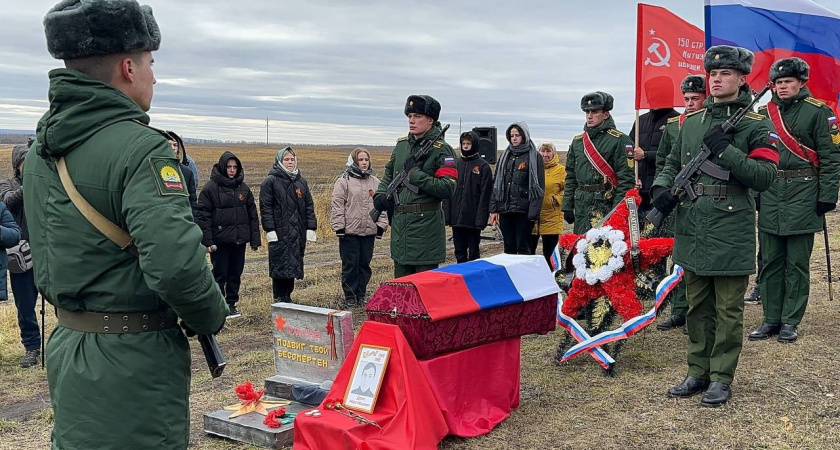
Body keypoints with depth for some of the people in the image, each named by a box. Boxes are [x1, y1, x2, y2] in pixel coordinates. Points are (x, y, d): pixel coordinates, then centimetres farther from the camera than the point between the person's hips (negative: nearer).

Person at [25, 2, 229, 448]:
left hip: (67, 347, 8)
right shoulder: (140, 147, -21)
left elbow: (44, 264, 14)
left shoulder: (39, 150, 6)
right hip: (133, 359, -8)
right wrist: (213, 316, -12)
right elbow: (175, 264, -30)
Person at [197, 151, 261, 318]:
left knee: (236, 274, 10)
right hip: (220, 240, -4)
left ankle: (231, 304, 22)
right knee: (220, 274, 2)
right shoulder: (211, 188, -6)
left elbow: (253, 215, 10)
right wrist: (207, 241, -16)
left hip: (239, 239, 4)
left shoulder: (243, 188, 8)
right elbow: (203, 215, -9)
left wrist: (255, 239, 5)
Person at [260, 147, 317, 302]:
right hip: (279, 232, -5)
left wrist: (311, 227, 5)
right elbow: (265, 207, -6)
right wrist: (270, 229, -14)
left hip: (298, 232, 5)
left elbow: (309, 206, 14)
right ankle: (279, 299, 5)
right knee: (280, 265, -3)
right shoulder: (270, 181, -1)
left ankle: (287, 297, 19)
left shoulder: (301, 181, 14)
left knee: (294, 265, 8)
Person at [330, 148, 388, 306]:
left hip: (369, 230, 4)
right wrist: (339, 227, -10)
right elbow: (338, 205, -6)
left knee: (365, 264, 10)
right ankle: (350, 296, 12)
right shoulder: (344, 180, -3)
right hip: (350, 231, -4)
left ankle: (361, 294, 21)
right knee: (350, 264, 1)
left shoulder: (375, 181, 11)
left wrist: (381, 225, 7)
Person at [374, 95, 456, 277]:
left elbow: (448, 189, -19)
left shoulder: (441, 150, -9)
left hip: (426, 223, -7)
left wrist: (415, 174, -19)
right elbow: (389, 174, 25)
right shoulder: (401, 145, 11)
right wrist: (381, 193, 6)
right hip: (399, 223, 7)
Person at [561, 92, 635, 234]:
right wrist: (567, 206, 13)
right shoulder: (577, 141, 16)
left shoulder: (619, 140, -3)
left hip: (607, 203, -6)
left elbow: (626, 177, -9)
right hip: (581, 205, 6)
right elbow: (570, 176, 19)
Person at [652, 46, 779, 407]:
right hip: (693, 229, 5)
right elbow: (673, 163, 19)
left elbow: (766, 176, -12)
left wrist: (726, 150, -20)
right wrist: (662, 187, -2)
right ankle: (698, 373, 25)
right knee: (698, 307, 14)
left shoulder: (756, 125, -4)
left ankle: (721, 378, 15)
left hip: (731, 231, -5)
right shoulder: (692, 122, 12)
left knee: (728, 310, 4)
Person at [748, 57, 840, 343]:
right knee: (770, 262, 8)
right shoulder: (764, 113, 10)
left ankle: (790, 322, 12)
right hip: (769, 194, 4)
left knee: (797, 264, 3)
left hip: (803, 195, -4)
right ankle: (771, 319, 17)